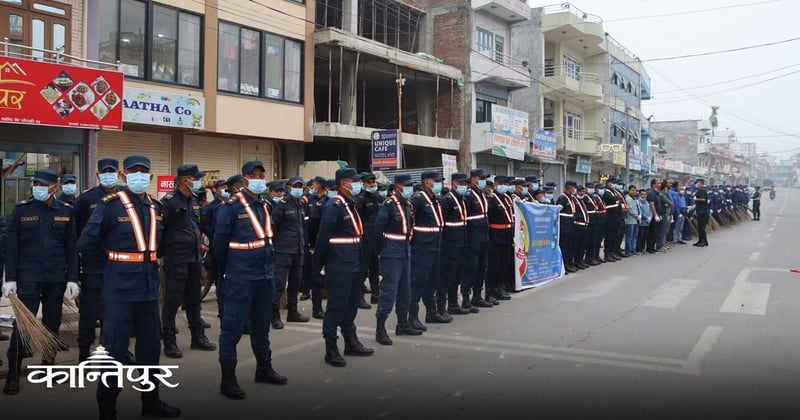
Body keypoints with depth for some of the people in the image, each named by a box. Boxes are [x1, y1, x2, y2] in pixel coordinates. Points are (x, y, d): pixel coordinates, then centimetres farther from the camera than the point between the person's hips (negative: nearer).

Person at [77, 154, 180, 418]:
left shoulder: (155, 207, 8)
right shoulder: (109, 205, -10)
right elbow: (86, 243, -8)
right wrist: (114, 256, 3)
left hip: (149, 287, 6)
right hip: (121, 288, -6)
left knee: (151, 346, 14)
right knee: (113, 348, 0)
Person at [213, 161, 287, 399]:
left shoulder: (265, 205, 10)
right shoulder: (232, 206, -12)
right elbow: (220, 240, -9)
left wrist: (267, 262, 13)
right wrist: (229, 267, 3)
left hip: (266, 275, 7)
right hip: (241, 277, -7)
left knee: (261, 324, 18)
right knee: (233, 326, -1)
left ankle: (264, 369, 32)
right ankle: (228, 379, 7)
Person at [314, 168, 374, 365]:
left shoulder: (351, 205, 14)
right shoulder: (334, 206, -15)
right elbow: (323, 238, -16)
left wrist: (360, 262, 17)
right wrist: (320, 266, -13)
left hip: (354, 265, 9)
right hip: (339, 267, -9)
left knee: (351, 305, 18)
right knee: (336, 306, -2)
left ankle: (351, 343, 31)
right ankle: (331, 350, 7)